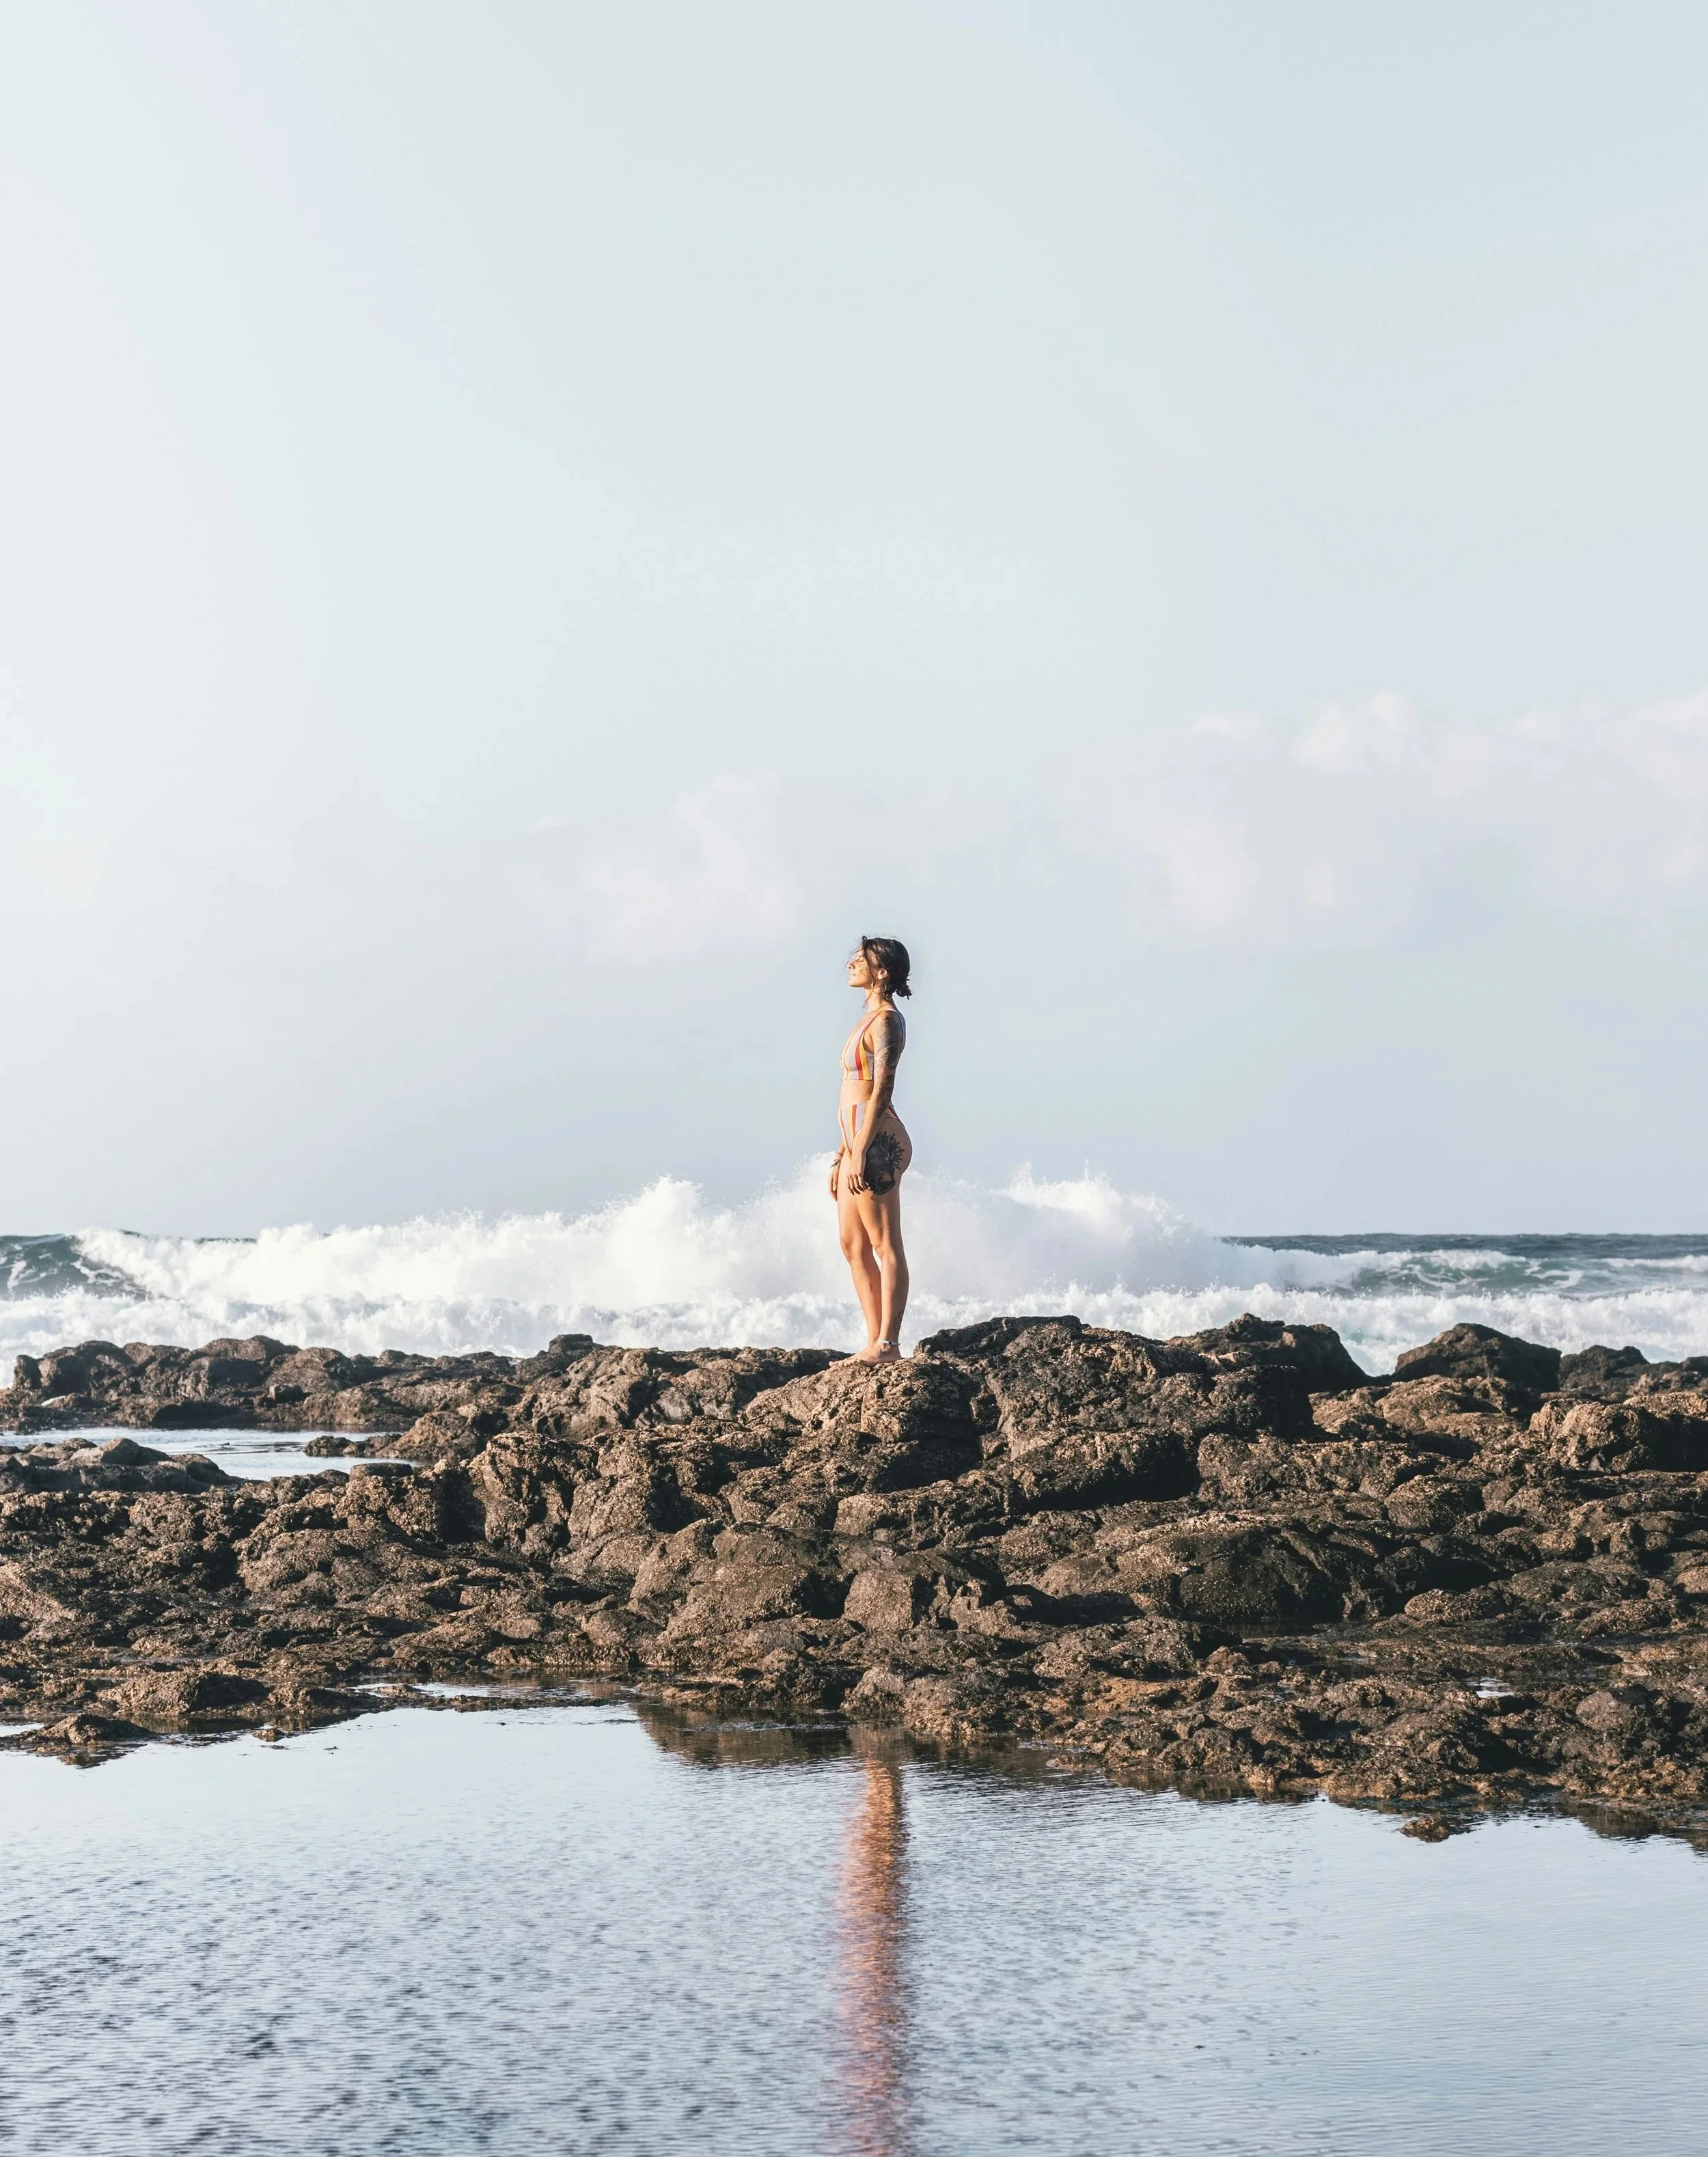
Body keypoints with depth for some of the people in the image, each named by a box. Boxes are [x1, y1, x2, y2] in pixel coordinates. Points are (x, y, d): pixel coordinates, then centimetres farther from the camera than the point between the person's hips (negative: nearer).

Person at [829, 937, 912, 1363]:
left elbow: (882, 1090, -17)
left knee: (885, 1246, -7)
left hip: (878, 1141, -10)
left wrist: (861, 1152, -21)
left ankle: (888, 1345, -7)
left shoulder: (887, 1021, -9)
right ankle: (875, 1343, 13)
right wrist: (841, 1155, 22)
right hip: (858, 1143, 10)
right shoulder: (870, 1019, 20)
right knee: (853, 1247, 11)